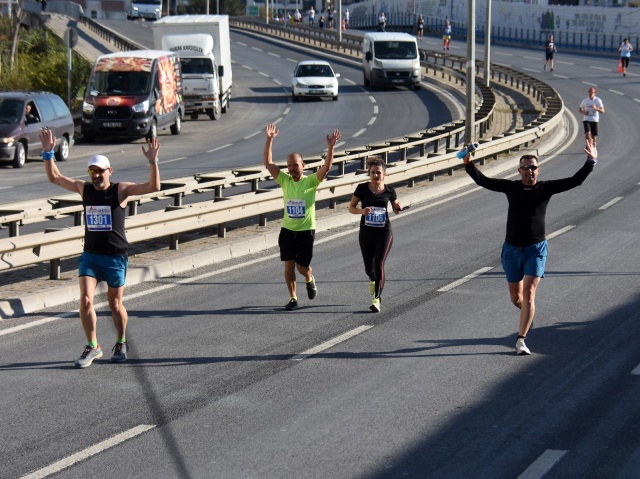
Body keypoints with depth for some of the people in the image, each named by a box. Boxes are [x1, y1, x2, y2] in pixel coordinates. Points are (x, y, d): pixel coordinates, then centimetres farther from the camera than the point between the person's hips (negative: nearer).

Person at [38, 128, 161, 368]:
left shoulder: (121, 190, -7)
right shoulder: (84, 188, 3)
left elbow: (153, 186, -17)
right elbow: (54, 177, 8)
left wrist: (152, 162, -29)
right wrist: (48, 153, -3)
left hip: (115, 257, -3)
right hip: (90, 255, 3)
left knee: (115, 304, 8)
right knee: (85, 300, -11)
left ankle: (121, 344, 30)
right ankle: (92, 347, 2)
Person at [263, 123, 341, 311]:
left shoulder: (311, 181, -7)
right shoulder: (284, 180, 0)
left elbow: (326, 168, -21)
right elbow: (268, 163, -6)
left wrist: (330, 147, -33)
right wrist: (269, 140, -15)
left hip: (306, 230, -2)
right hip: (287, 230, 2)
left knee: (302, 266, 2)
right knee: (289, 264, -1)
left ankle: (310, 280, 37)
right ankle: (293, 298, 11)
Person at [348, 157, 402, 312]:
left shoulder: (389, 191, -3)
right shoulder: (362, 189, -5)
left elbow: (395, 209, 12)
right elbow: (351, 207, -1)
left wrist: (398, 208, -12)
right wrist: (362, 211, -22)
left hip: (384, 232, -1)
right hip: (366, 232, 1)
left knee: (379, 264, -11)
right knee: (368, 265, 12)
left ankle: (377, 299, -8)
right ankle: (373, 280, 49)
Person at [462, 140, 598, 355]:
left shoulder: (546, 188, -1)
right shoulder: (510, 187, 2)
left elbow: (575, 181, -4)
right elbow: (483, 181, 9)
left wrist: (591, 162, -13)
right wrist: (469, 164, -1)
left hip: (536, 249, -2)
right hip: (512, 249, 2)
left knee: (528, 294, -14)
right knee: (516, 298, 12)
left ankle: (521, 340, -12)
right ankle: (528, 313, 47)